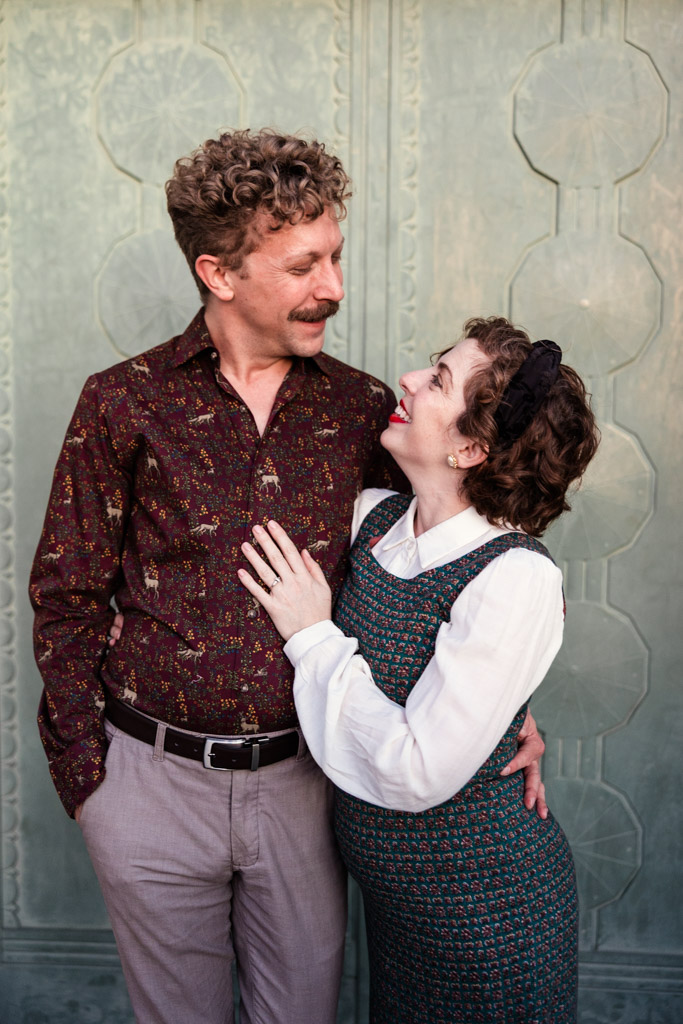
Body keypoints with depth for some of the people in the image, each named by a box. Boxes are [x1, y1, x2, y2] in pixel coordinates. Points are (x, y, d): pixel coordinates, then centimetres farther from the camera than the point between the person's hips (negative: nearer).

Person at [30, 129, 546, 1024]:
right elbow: (66, 599, -2)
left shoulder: (362, 410, -2)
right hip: (154, 779, -1)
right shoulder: (125, 404, -7)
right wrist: (84, 775, -4)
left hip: (301, 776, 2)